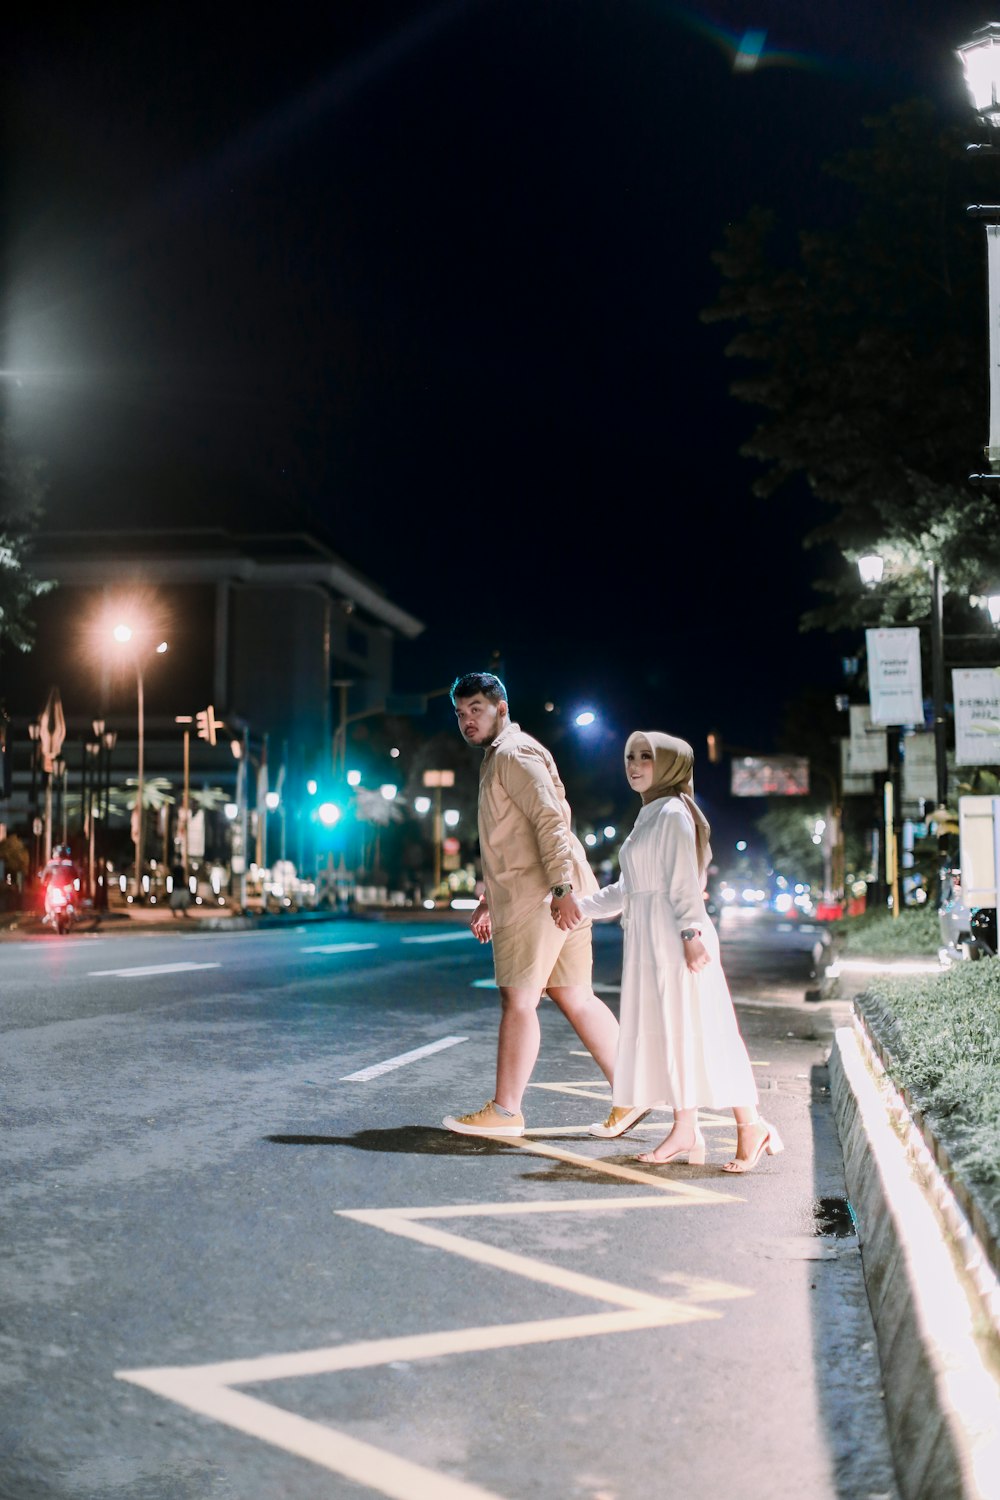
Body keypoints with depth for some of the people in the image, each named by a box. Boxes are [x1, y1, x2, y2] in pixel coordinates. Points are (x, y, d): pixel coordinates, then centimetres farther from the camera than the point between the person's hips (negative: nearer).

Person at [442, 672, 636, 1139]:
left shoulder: (513, 754, -8)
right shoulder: (498, 759, 25)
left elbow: (551, 817, -21)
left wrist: (561, 886, -27)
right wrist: (488, 900, 29)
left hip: (538, 895, -10)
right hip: (532, 894, 10)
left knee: (518, 999, -6)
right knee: (574, 997, 10)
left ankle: (505, 1110, -2)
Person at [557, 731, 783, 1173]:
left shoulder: (673, 813, -9)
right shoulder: (649, 816, 19)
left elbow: (684, 881, -16)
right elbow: (627, 889, 23)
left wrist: (691, 933, -22)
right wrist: (582, 907, 21)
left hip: (673, 937, -9)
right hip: (648, 938, 9)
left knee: (691, 1031, -8)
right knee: (665, 1033, 7)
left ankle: (750, 1127, -2)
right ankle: (685, 1132, 10)